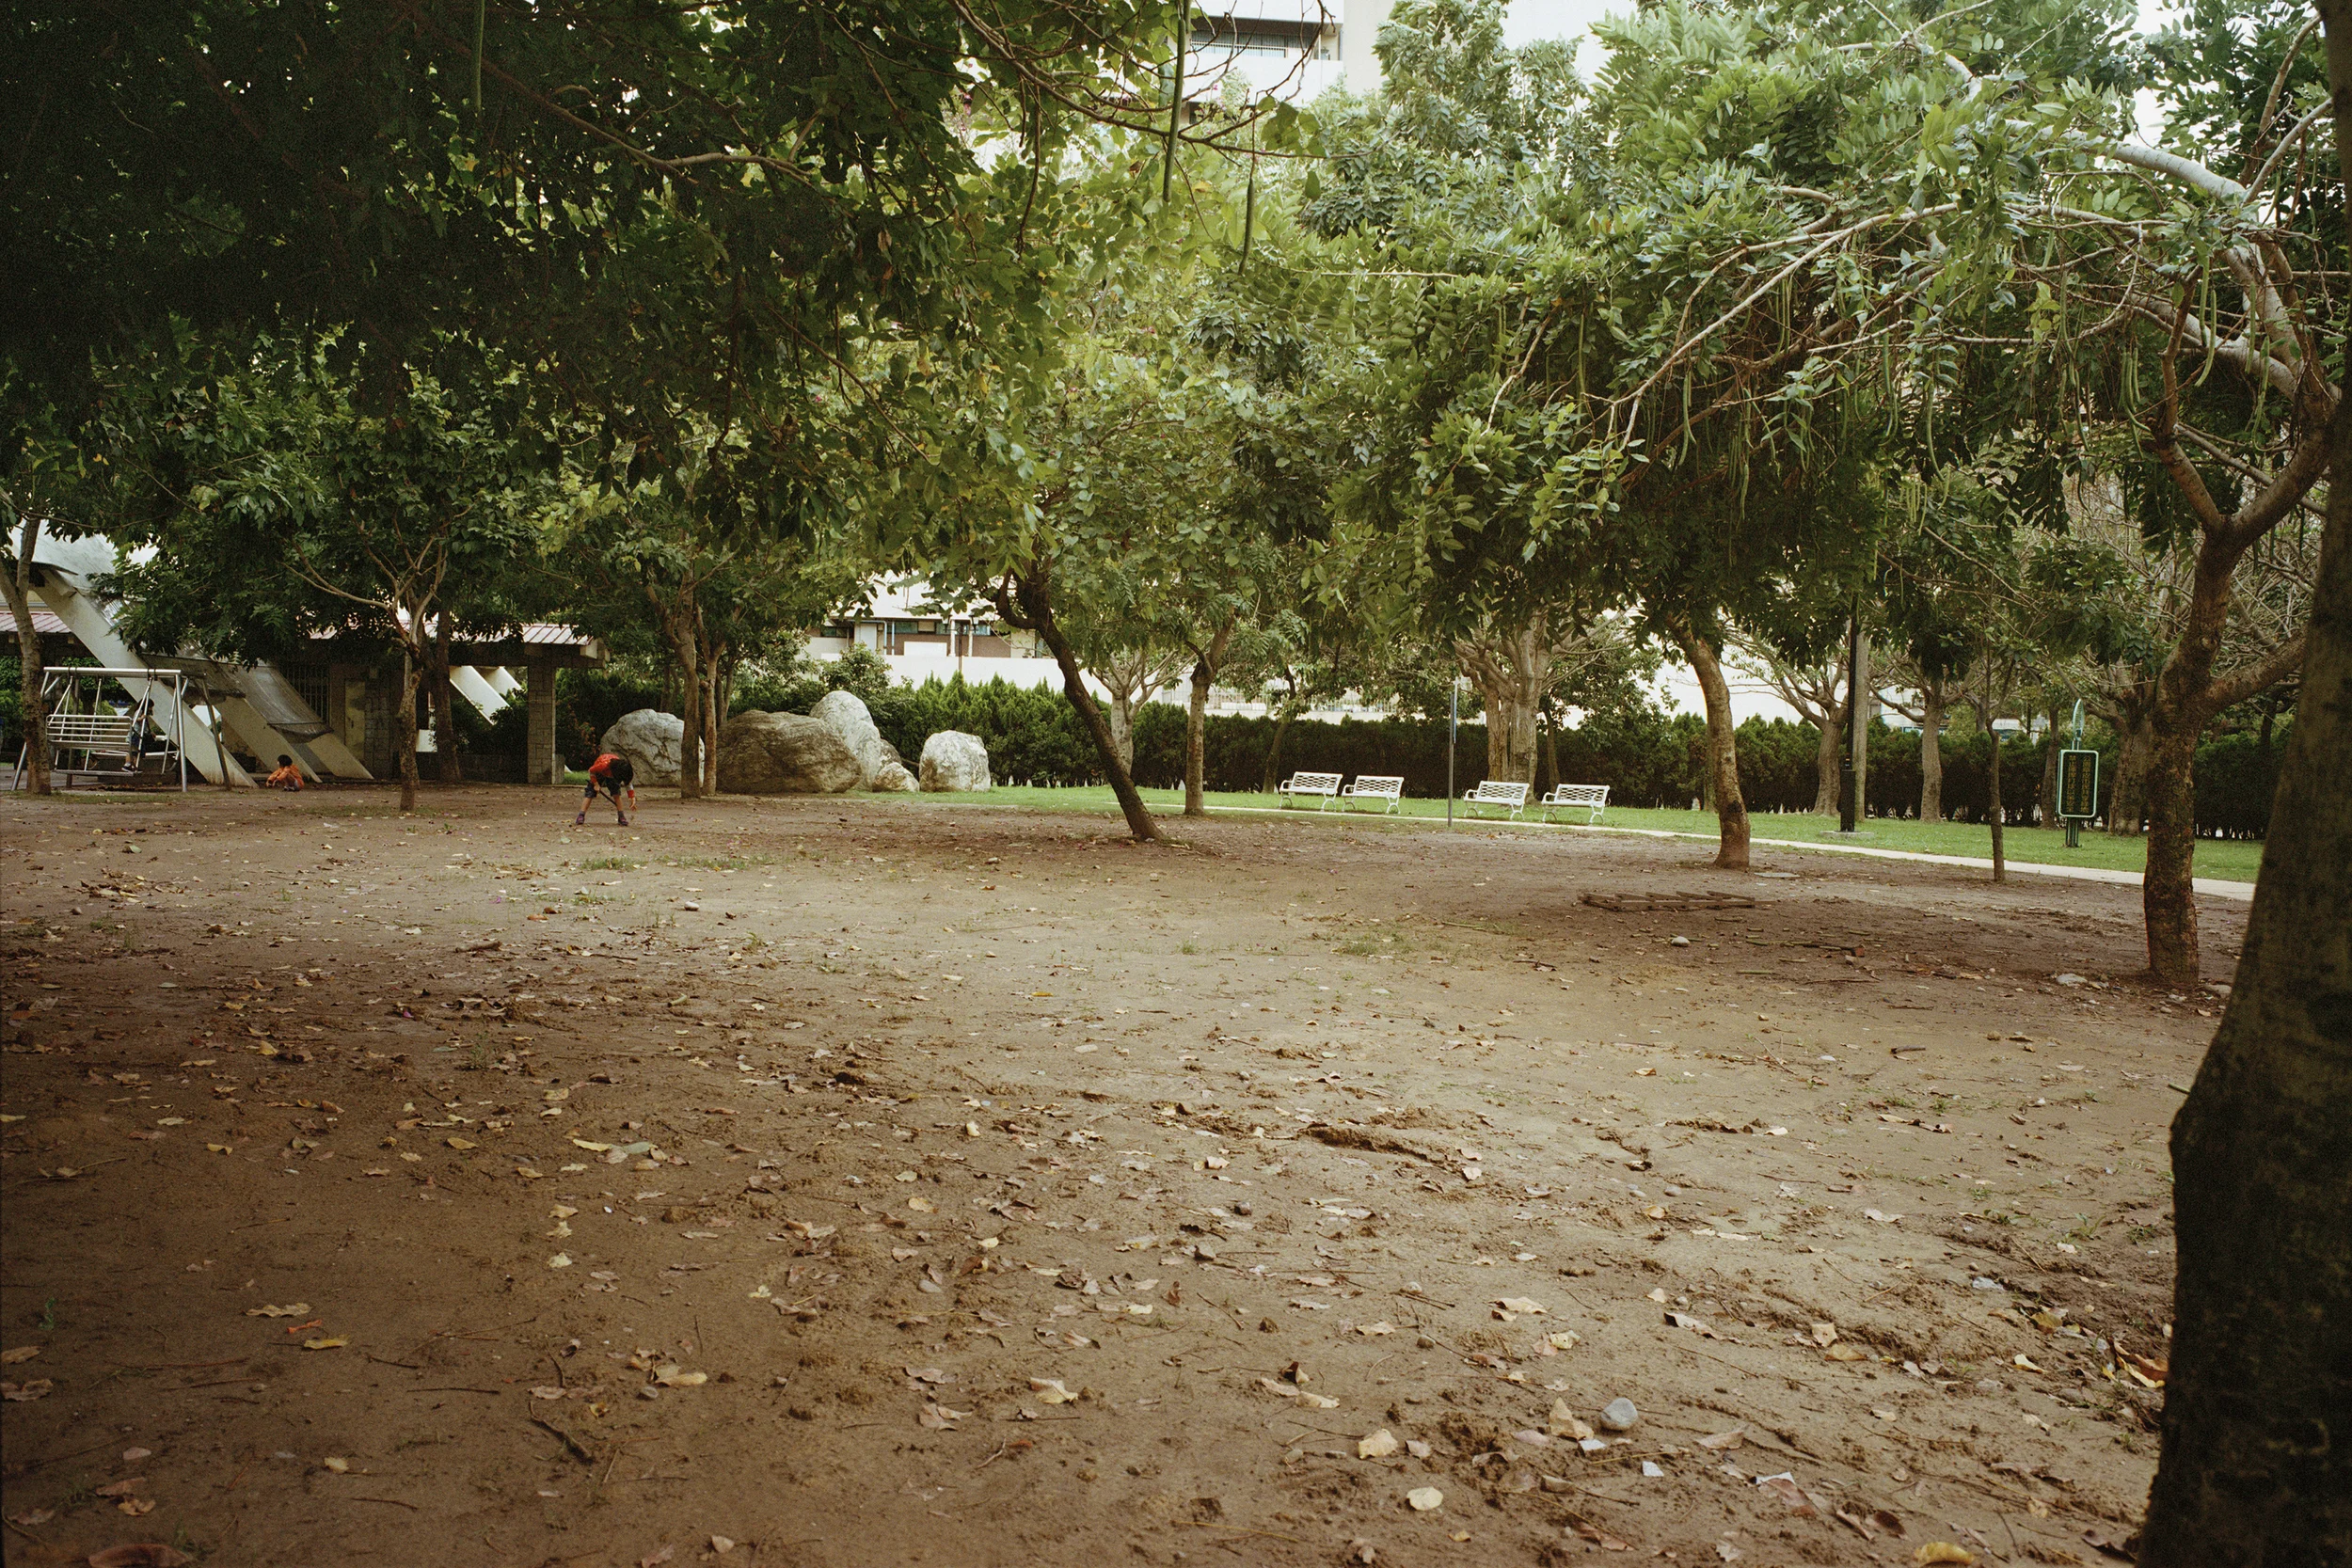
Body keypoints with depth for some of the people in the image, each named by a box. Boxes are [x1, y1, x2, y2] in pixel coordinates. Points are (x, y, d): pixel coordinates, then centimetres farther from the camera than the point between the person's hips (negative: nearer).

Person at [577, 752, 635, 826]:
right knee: (590, 794, -12)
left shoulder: (624, 769, -35)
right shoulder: (603, 765, -46)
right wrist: (596, 784, -23)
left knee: (616, 795, -15)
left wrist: (633, 798, -21)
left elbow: (628, 783, -18)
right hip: (598, 773, -2)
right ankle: (581, 817, -14)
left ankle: (621, 817, -11)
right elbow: (591, 771, -24)